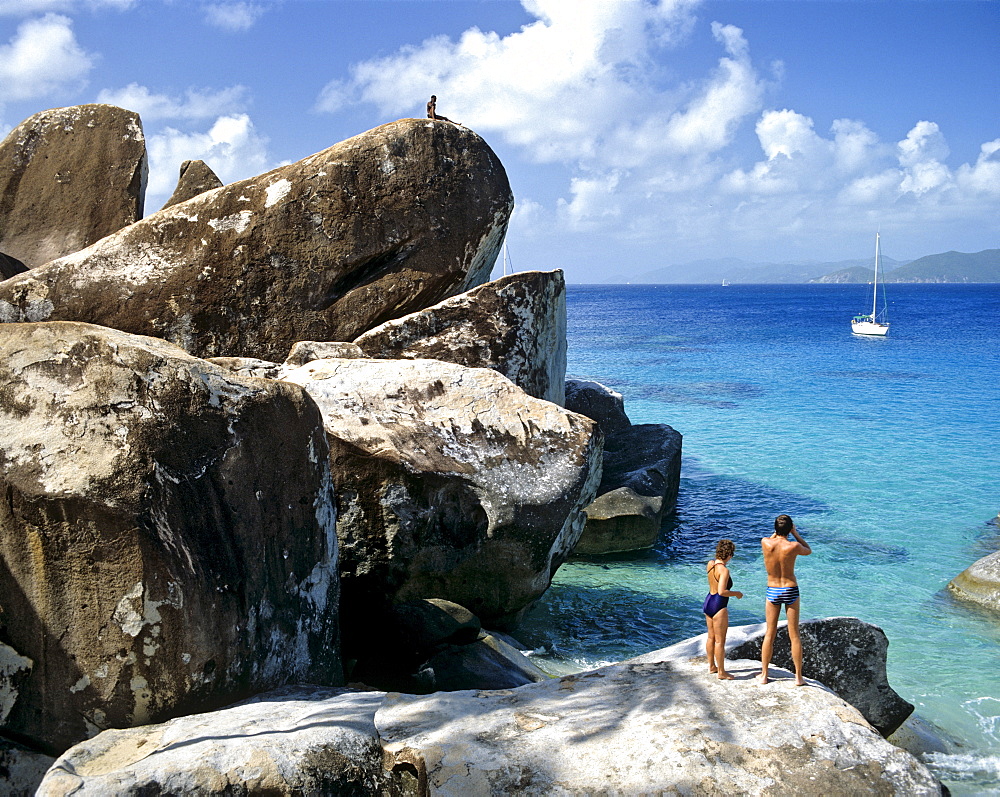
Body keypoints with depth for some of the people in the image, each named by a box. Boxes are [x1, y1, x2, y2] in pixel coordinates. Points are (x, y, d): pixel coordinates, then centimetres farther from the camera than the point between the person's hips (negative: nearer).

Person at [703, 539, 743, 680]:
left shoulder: (710, 564, 1)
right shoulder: (724, 570, -22)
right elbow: (722, 592, -29)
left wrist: (719, 560, 18)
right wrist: (736, 593, -15)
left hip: (708, 602, 9)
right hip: (719, 606, -9)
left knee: (711, 637, 21)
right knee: (720, 641, 1)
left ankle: (712, 666, 34)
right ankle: (721, 672, 9)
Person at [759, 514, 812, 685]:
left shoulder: (765, 543, -11)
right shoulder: (793, 546, -17)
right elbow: (808, 551, 7)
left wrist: (777, 530, 16)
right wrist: (796, 533, 10)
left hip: (772, 592, 2)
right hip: (791, 591, -2)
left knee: (769, 634, 12)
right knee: (794, 635, 7)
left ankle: (764, 675, 15)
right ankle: (798, 677, 13)